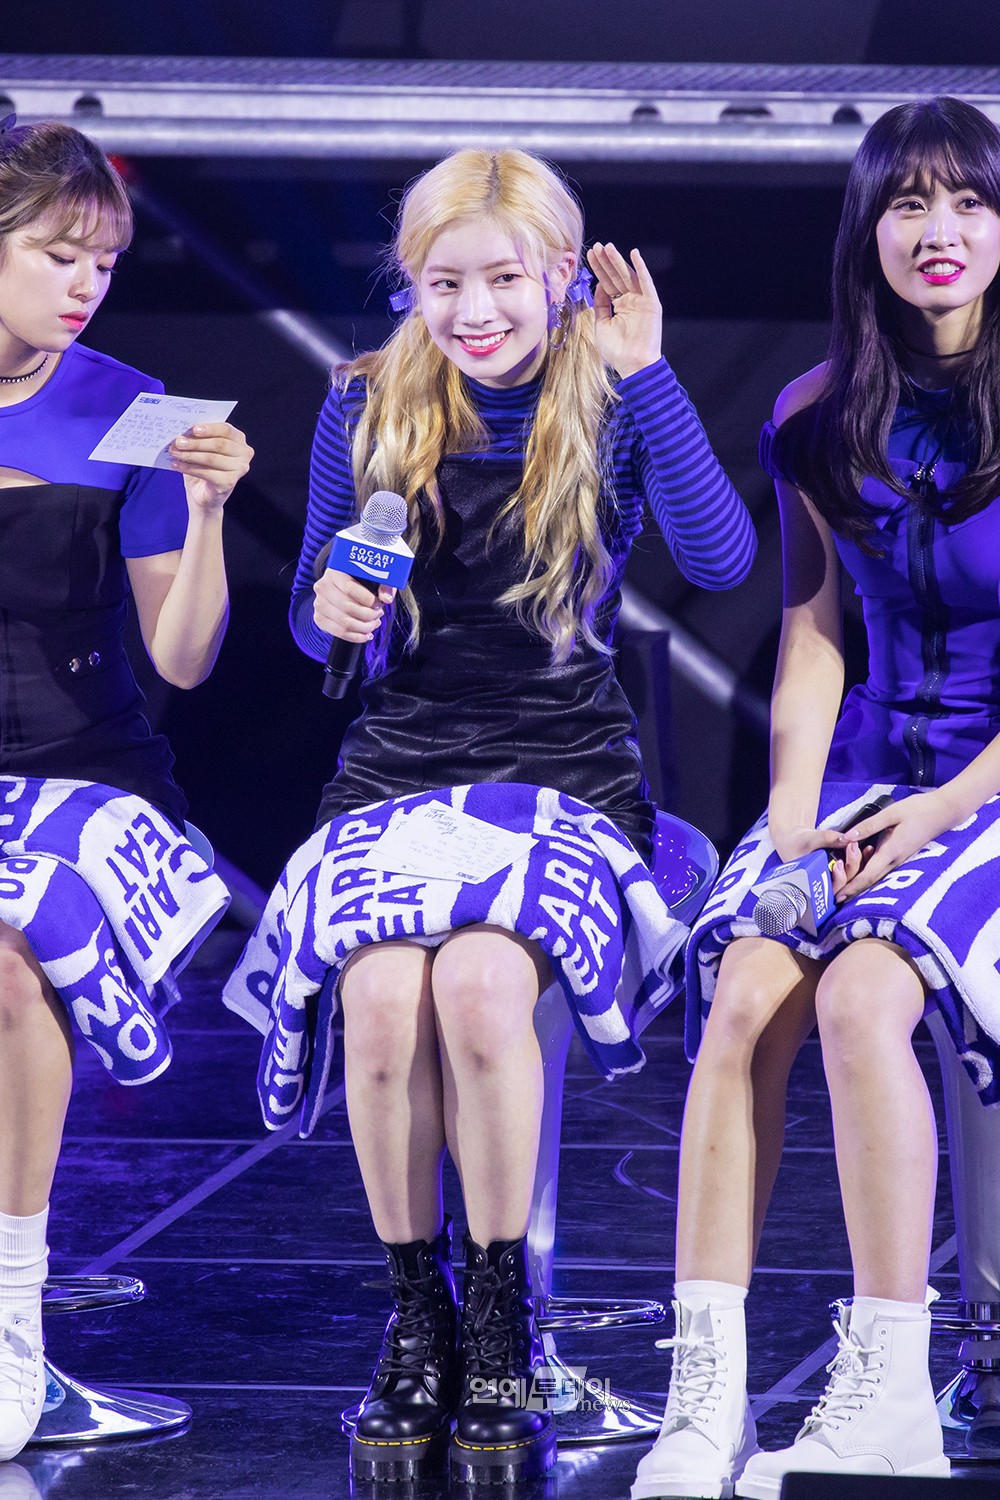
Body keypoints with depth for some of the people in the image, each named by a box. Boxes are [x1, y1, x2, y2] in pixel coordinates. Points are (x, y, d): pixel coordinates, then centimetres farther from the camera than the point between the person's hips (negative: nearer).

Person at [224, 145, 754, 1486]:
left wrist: (646, 373, -20)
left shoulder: (613, 411, 1)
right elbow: (317, 614, 13)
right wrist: (333, 609, -11)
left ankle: (503, 1324, -14)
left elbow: (720, 559, -16)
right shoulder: (366, 411, 8)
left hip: (566, 772, -2)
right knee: (384, 998, -30)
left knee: (479, 986, -32)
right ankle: (415, 1318, -10)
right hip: (398, 770, 2)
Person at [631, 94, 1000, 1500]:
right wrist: (795, 815, -5)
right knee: (745, 989, -24)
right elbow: (811, 639, 11)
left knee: (860, 991, -31)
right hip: (866, 766, 4)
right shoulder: (821, 422, 9)